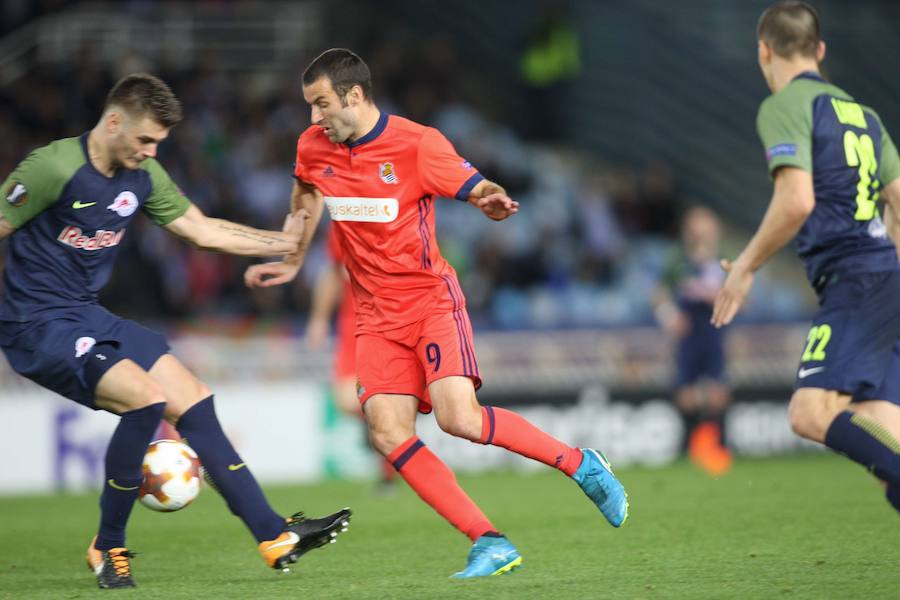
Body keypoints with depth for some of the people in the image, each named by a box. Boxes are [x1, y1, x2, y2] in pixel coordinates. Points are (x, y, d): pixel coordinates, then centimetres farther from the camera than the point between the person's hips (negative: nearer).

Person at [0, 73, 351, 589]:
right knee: (145, 396, -25)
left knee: (193, 400, 2)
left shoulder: (142, 175, 6)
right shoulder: (54, 168, -19)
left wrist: (283, 243, 12)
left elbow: (203, 230, 15)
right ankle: (108, 548, -9)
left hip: (91, 318, 9)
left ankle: (275, 537, 5)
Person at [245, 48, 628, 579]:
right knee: (389, 435, -14)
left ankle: (581, 464, -3)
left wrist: (494, 201, -32)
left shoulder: (417, 144, -12)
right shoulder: (314, 148, 4)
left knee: (458, 418, -24)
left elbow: (478, 190, -9)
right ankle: (490, 544, -12)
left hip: (431, 299, -5)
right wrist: (291, 262, 30)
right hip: (377, 316, 5)